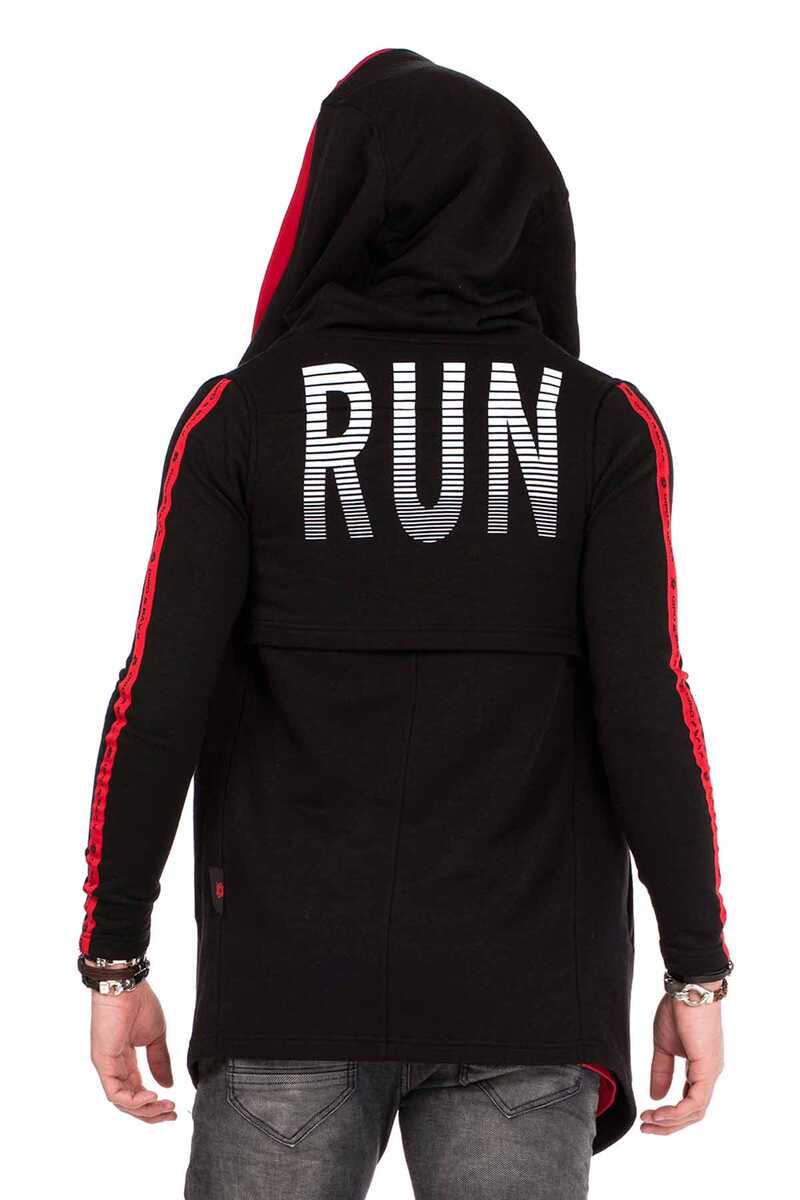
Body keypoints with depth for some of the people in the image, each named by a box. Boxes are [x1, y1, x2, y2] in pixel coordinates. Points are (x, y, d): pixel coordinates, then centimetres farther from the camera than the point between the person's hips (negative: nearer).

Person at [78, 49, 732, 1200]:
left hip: (290, 982, 0)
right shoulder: (605, 425, 0)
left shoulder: (241, 415, -1)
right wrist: (696, 970, 0)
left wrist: (115, 961, 2)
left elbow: (160, 701, -5)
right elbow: (646, 712, -6)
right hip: (526, 1003, 1)